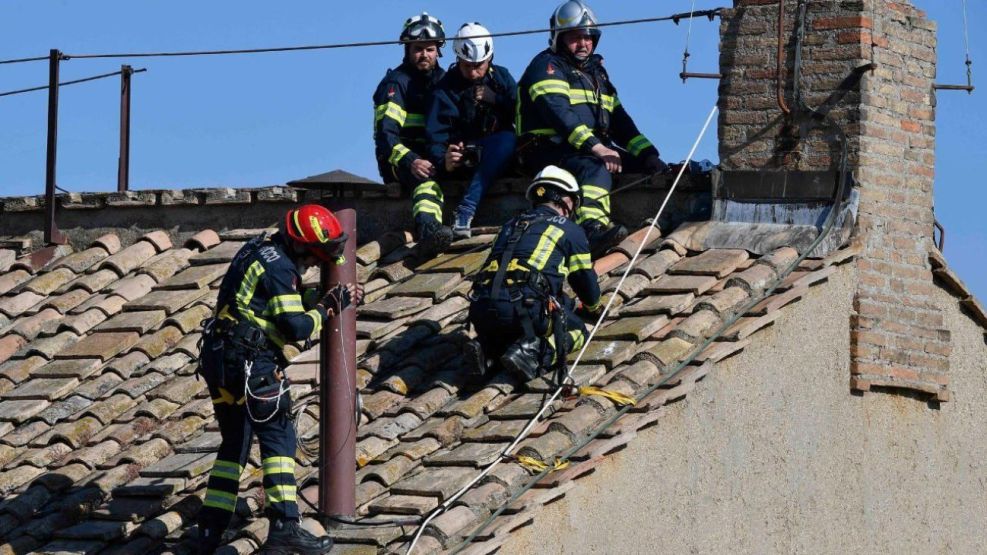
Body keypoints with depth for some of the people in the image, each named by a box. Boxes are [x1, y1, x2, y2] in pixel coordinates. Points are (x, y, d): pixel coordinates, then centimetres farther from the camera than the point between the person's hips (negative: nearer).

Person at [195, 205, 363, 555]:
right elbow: (297, 328, -18)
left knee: (235, 443, 14)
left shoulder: (261, 250, 17)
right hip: (250, 363, -10)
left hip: (219, 357, 10)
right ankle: (284, 527, -14)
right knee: (278, 437, -6)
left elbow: (284, 310, 23)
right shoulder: (279, 267, -14)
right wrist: (329, 307, -2)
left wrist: (337, 301, 14)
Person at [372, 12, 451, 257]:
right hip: (400, 160, -8)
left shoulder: (443, 79, 16)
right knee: (426, 173, -38)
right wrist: (409, 162, -35)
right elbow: (385, 133, -17)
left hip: (436, 155, 8)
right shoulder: (396, 83, -5)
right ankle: (427, 225, -64)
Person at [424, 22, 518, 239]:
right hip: (462, 157, -1)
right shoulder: (446, 88, -2)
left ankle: (466, 210, -42)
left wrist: (496, 100, -12)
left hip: (495, 156, 1)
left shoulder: (502, 77, 9)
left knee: (507, 140, -32)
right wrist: (444, 160, -33)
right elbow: (435, 134, -14)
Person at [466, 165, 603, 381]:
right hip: (524, 307, -6)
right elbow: (584, 278, 19)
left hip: (481, 309, 6)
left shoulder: (511, 225, 30)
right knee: (576, 329, 16)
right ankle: (532, 352, -13)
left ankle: (487, 348, 2)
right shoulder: (570, 229, 14)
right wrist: (594, 306, 45)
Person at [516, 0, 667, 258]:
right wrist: (595, 148, -29)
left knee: (654, 168, -3)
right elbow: (560, 114, -18)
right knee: (596, 168, -40)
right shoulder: (547, 66, -2)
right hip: (549, 148, -10)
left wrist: (647, 154, 5)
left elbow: (618, 119, 21)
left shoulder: (596, 71, 25)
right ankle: (593, 229, -62)